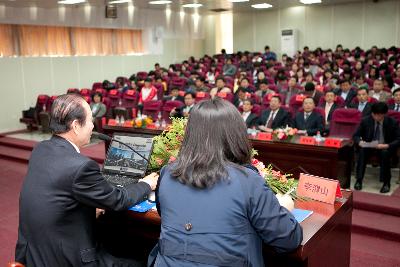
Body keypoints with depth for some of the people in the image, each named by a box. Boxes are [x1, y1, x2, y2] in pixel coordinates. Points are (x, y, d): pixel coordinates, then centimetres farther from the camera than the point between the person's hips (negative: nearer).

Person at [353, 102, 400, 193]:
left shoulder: (392, 122, -8)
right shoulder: (366, 121, -4)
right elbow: (356, 135, 1)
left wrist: (387, 145, -27)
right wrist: (360, 142, -24)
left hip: (385, 147, -1)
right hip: (369, 146, 2)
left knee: (385, 153, -36)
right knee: (362, 151, -32)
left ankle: (386, 183, -22)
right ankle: (359, 180, -26)